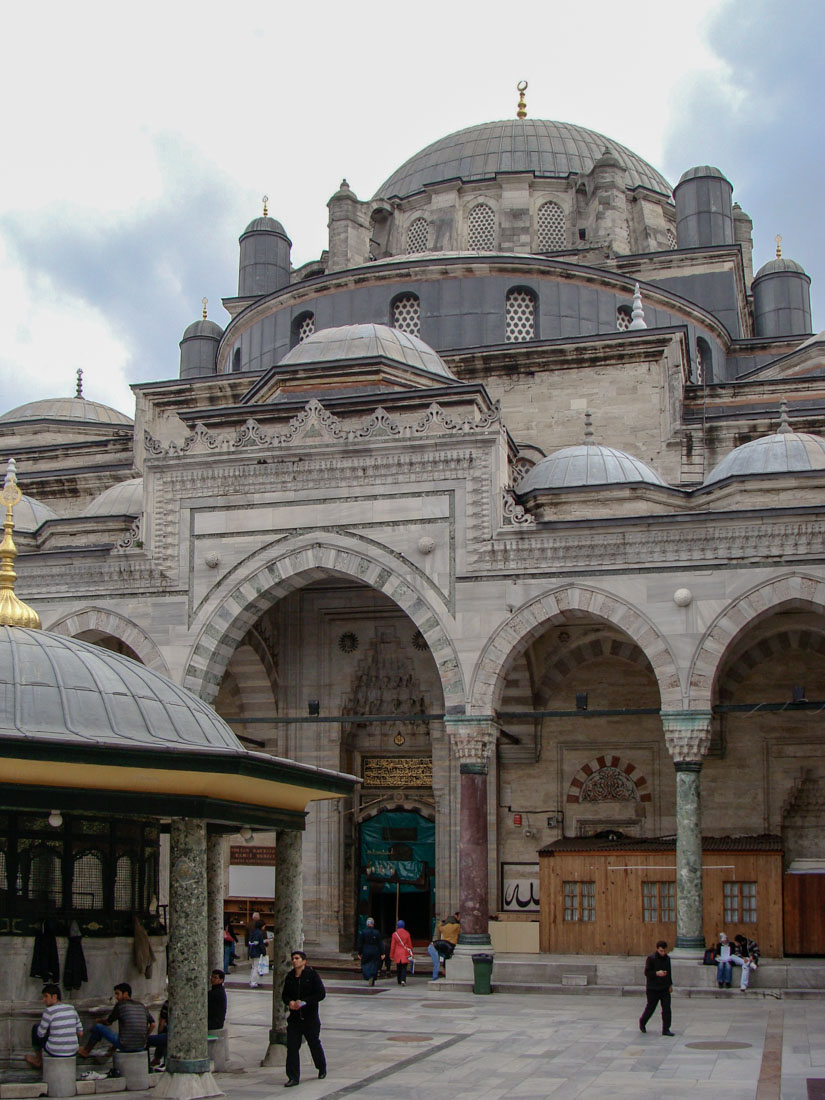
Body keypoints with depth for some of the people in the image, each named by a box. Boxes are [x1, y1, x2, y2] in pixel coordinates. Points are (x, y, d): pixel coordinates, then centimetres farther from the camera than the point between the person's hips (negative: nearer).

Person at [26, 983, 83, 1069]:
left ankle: (38, 1060, 35)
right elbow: (80, 1033, 8)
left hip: (55, 1052, -5)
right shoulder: (72, 1009, 3)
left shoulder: (49, 1011, -13)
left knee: (36, 1027, 19)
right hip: (72, 1052, 5)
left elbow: (41, 1034, -3)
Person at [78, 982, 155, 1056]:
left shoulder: (120, 1005, -5)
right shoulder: (142, 1006, 8)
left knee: (98, 1027, 10)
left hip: (125, 1047, -6)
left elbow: (108, 1022, 7)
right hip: (141, 1047, 6)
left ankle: (85, 1051, 28)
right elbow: (153, 1024, 8)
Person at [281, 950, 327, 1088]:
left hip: (310, 1017, -3)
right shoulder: (290, 977, 6)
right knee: (292, 1047, -4)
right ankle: (293, 1077, 0)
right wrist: (289, 1002, -9)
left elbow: (321, 993, -12)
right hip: (294, 1017, 3)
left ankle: (322, 1069, 36)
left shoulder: (312, 975, -8)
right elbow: (284, 994, 14)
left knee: (314, 1044, 11)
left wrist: (304, 1002, -19)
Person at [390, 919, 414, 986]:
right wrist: (411, 954, 10)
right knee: (404, 967, 0)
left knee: (398, 968, 13)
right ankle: (403, 980, -18)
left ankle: (399, 981, 21)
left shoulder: (395, 934, -5)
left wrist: (391, 955, 3)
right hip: (405, 954, -1)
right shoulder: (407, 933, -4)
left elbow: (392, 946, -3)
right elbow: (410, 944, 1)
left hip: (397, 954, 1)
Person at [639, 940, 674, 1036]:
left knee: (667, 1009, -3)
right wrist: (657, 973, -30)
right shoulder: (651, 958, -12)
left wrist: (670, 984, 19)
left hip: (665, 988, 5)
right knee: (650, 1008, 6)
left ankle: (666, 1029, 2)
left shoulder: (667, 958, 6)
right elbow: (647, 972, -15)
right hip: (653, 988, -5)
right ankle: (642, 1022, 31)